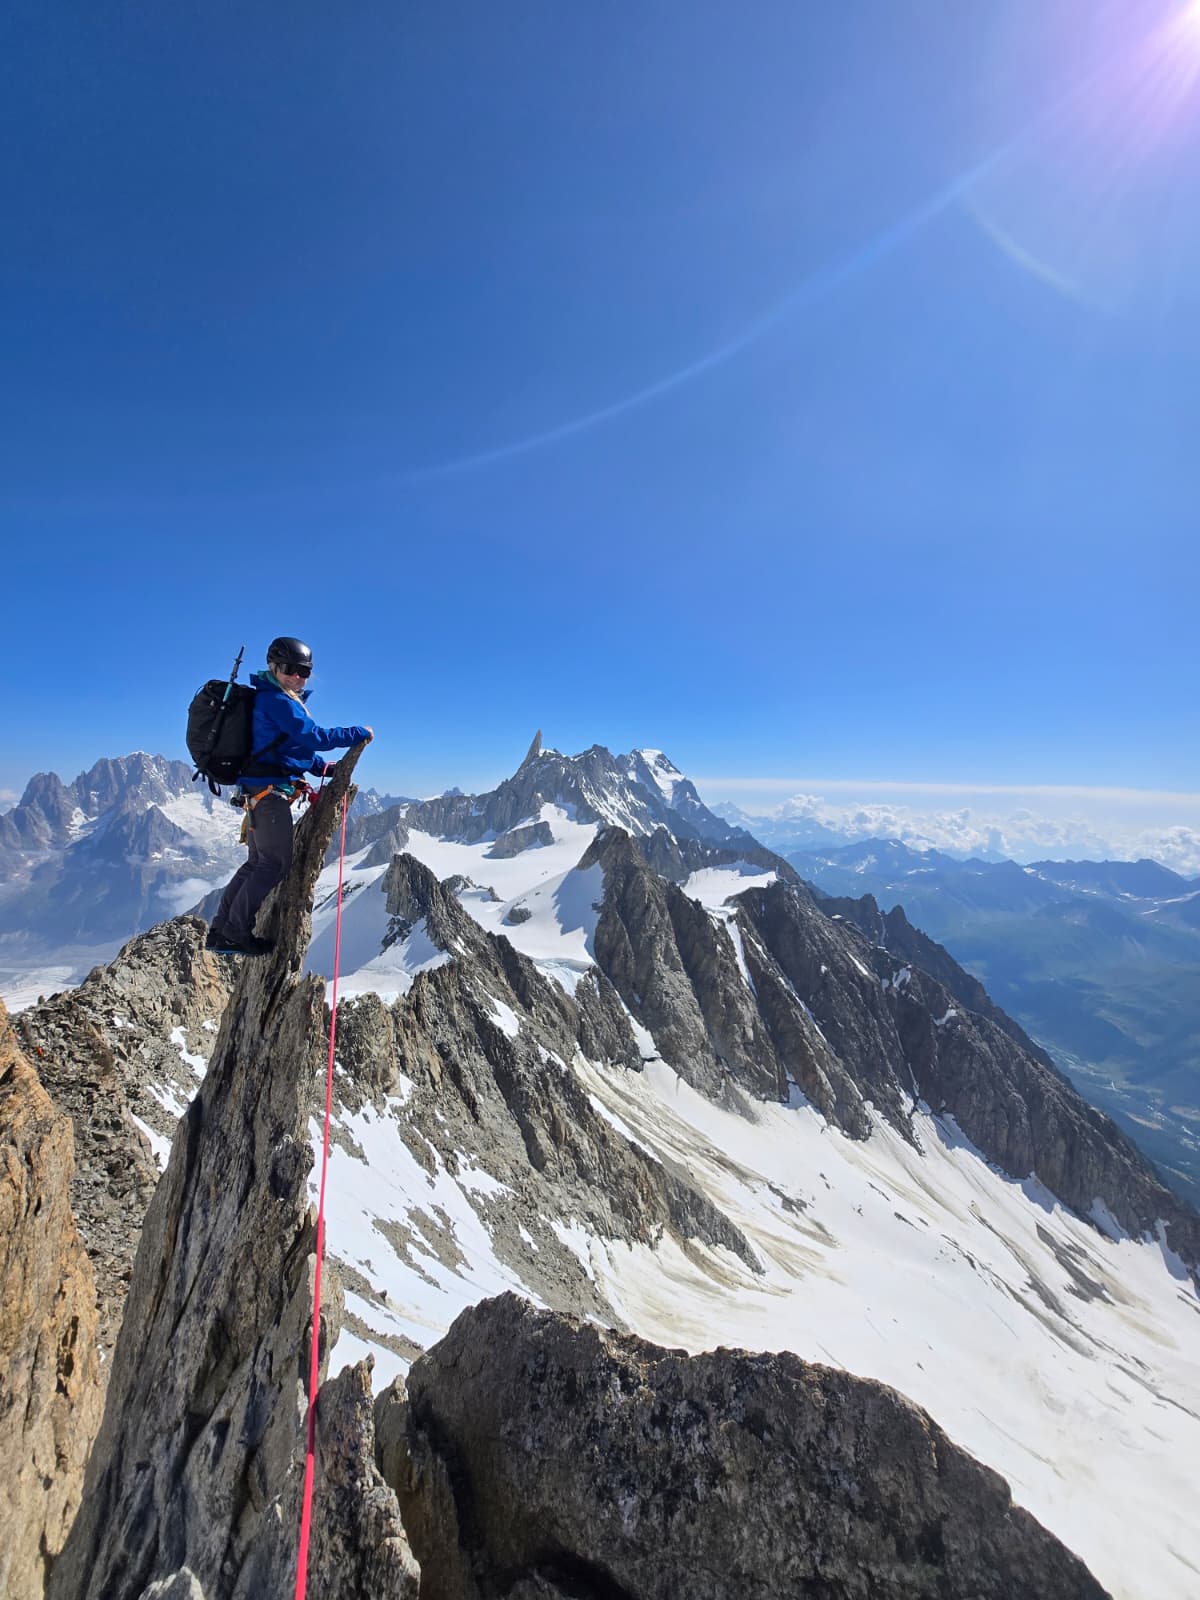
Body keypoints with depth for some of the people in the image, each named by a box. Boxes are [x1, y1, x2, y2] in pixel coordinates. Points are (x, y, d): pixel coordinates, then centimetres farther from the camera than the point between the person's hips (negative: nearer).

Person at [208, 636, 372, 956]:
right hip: (270, 789, -11)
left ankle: (220, 931, 21)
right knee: (276, 863, -7)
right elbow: (312, 736, -21)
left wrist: (326, 768, 12)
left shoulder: (274, 699, 20)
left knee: (258, 862, 15)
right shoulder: (277, 700, -12)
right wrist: (359, 734, -14)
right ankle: (237, 933, 1)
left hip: (258, 792, 11)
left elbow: (294, 748, 22)